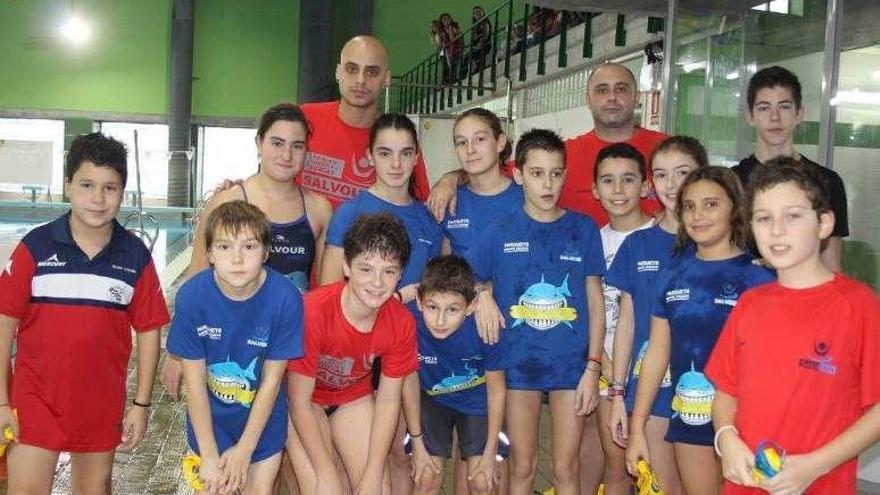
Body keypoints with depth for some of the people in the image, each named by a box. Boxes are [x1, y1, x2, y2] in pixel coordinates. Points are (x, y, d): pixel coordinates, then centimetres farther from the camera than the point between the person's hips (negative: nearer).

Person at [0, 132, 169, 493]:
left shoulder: (136, 256, -5)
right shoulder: (36, 247, -9)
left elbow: (148, 330, 1)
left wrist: (141, 404, 0)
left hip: (102, 403, 2)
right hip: (35, 399, -2)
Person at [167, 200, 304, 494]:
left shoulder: (286, 298, -24)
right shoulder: (191, 296, -21)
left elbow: (271, 381, -15)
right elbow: (194, 380, -14)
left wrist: (243, 450, -12)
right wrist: (209, 455, -13)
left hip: (264, 420, 0)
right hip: (210, 419, 0)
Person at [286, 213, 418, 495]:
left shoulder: (402, 323, -20)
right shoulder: (312, 311, -32)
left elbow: (388, 401, -10)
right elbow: (300, 402, -23)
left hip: (354, 398, 4)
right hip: (303, 402, -3)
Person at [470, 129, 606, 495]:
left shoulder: (583, 229, 0)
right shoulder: (501, 231, -1)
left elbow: (595, 302, 2)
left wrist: (593, 367, -3)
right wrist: (483, 297, -15)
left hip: (571, 363, 0)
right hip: (518, 362, 0)